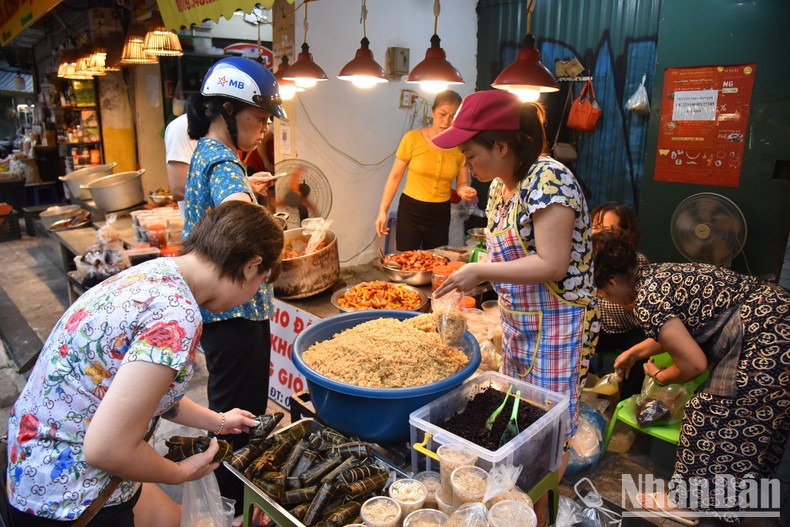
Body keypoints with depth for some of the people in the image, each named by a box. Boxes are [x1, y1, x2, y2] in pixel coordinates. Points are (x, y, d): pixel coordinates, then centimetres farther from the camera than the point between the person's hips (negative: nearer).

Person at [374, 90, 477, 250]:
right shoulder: (413, 138, -10)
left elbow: (462, 183, 5)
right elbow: (395, 177, -5)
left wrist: (464, 190, -18)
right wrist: (382, 211, -8)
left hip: (440, 214, 3)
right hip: (410, 211, -3)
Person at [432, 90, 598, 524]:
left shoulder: (548, 179, -23)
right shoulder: (500, 185, 4)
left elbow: (552, 264, -27)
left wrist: (481, 271, -23)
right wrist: (472, 278, -4)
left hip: (555, 324, -9)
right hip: (517, 321, 9)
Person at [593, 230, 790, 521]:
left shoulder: (645, 301, -20)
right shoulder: (654, 274, 9)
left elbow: (694, 363, -16)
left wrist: (661, 377, 5)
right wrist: (634, 352, 38)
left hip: (767, 342, -10)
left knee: (707, 417, 3)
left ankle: (684, 503, 20)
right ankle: (721, 499, 35)